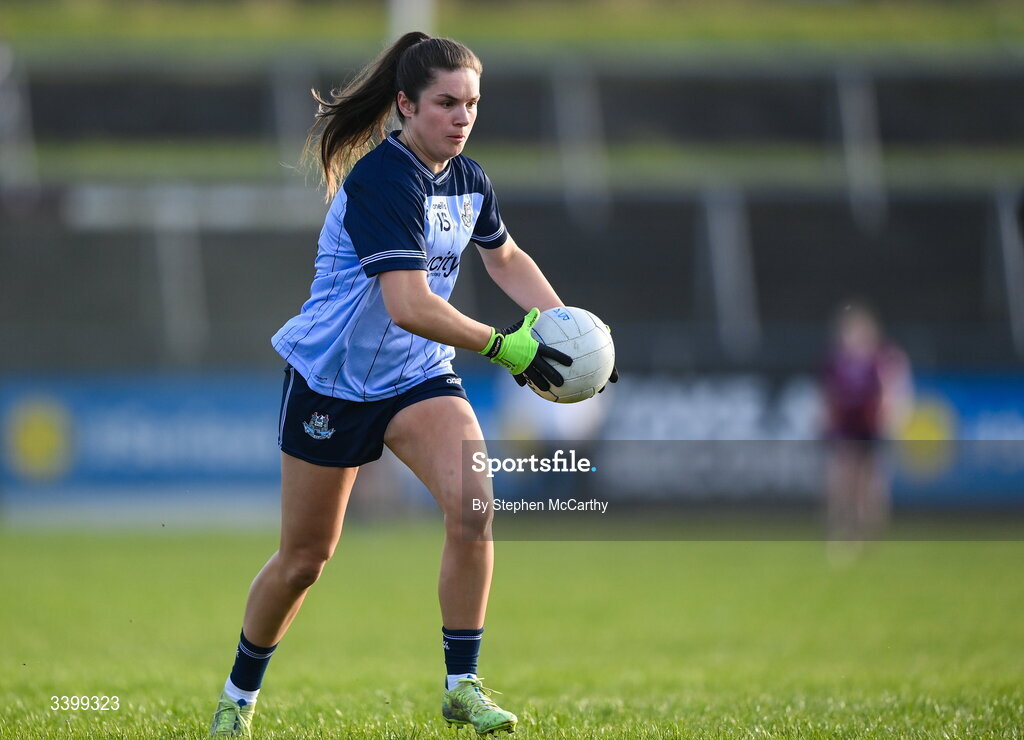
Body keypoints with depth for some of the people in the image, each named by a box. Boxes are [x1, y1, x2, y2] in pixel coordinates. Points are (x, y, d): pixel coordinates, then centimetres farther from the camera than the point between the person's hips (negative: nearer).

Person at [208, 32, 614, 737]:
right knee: (304, 559, 6)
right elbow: (409, 306, -34)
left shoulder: (468, 179, 0)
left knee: (473, 506, -21)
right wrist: (502, 346, -32)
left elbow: (507, 258, 21)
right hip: (332, 377, -6)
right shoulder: (384, 180, -25)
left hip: (417, 375, 6)